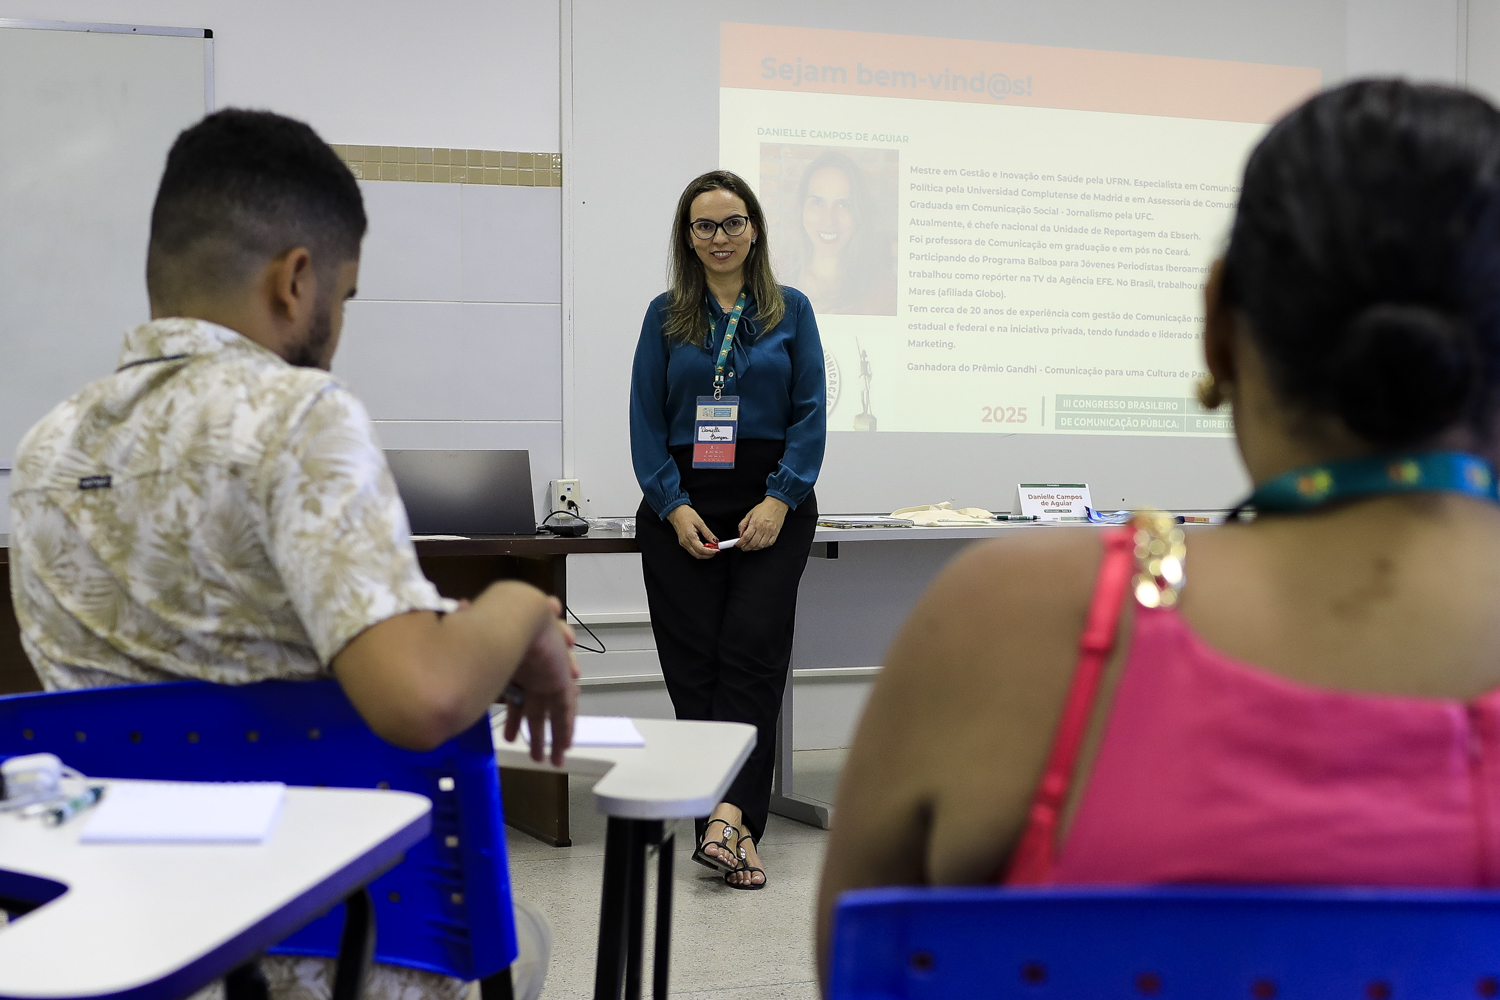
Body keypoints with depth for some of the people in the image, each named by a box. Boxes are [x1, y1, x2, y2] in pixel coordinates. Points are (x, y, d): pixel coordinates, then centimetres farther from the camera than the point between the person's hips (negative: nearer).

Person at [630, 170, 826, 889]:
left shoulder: (790, 310, 8)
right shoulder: (666, 316, 9)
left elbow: (810, 413, 2)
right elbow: (646, 420, 5)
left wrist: (780, 499, -10)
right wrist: (673, 506, -8)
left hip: (771, 505, -1)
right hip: (683, 503, 1)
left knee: (752, 654, -12)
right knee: (693, 662, -2)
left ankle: (728, 813, -18)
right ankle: (737, 829, 5)